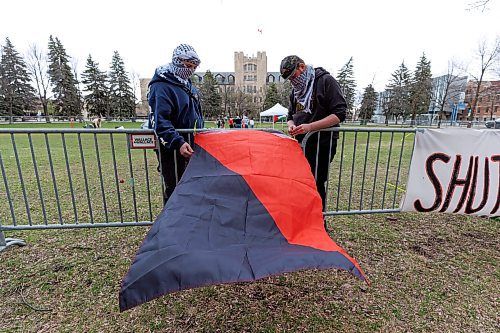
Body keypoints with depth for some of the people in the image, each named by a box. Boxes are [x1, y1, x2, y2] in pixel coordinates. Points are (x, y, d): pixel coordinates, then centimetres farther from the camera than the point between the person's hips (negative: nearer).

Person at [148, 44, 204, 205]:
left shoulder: (189, 86, 17)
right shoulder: (161, 87, -12)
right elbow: (159, 121, -22)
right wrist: (178, 143, -33)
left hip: (192, 146, 9)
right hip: (172, 149, -8)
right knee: (174, 189, -2)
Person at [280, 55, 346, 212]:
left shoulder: (326, 81, -7)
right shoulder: (295, 90, 14)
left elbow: (339, 114, -14)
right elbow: (290, 116, 20)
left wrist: (310, 127, -24)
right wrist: (291, 125, -5)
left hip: (322, 144, -7)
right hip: (302, 144, 7)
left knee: (316, 183, -5)